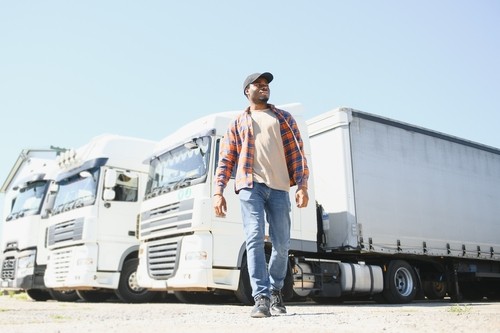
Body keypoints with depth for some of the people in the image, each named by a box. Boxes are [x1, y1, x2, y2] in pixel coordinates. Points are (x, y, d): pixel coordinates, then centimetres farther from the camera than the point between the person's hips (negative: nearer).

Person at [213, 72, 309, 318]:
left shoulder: (284, 119, 20)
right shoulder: (237, 124, 19)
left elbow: (296, 153, 12)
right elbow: (226, 160, 13)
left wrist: (302, 185, -1)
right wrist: (218, 191, 0)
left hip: (279, 187, 1)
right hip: (250, 186, -1)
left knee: (281, 244, 2)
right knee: (255, 240, -13)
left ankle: (275, 291, 24)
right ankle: (261, 298, -10)